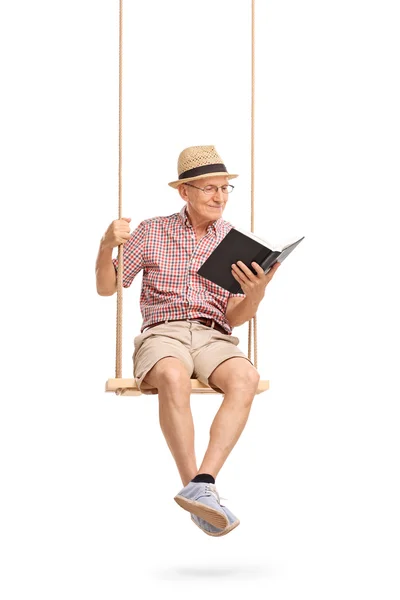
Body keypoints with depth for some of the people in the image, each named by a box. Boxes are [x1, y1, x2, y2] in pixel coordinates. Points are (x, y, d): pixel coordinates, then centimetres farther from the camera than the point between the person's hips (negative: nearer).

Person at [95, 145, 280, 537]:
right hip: (162, 334, -2)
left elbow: (235, 318, 7)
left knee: (245, 378, -34)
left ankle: (201, 485, -43)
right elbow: (106, 288, 10)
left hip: (214, 338, 2)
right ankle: (196, 487, -37)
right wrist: (106, 245, -10)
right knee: (173, 377, -39)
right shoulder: (151, 232, 9)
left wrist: (258, 290, -16)